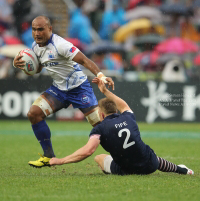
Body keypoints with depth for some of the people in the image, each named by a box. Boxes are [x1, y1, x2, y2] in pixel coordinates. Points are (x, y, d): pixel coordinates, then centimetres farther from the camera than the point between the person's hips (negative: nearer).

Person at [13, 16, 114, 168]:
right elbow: (37, 69, 16)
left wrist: (100, 76, -44)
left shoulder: (59, 45, -24)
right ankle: (49, 156, 2)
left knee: (100, 123, -13)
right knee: (34, 113, -10)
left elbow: (84, 60, -29)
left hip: (79, 87, -7)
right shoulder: (36, 46, 0)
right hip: (59, 88, 7)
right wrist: (21, 65, -4)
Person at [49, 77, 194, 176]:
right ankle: (180, 169, 59)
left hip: (126, 169, -4)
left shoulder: (100, 128, -9)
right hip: (149, 166, 4)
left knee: (99, 158, 24)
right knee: (154, 160, 41)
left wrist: (61, 161, -20)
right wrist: (105, 91, 40)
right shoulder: (128, 118, 5)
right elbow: (123, 105, 31)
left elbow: (87, 151, -25)